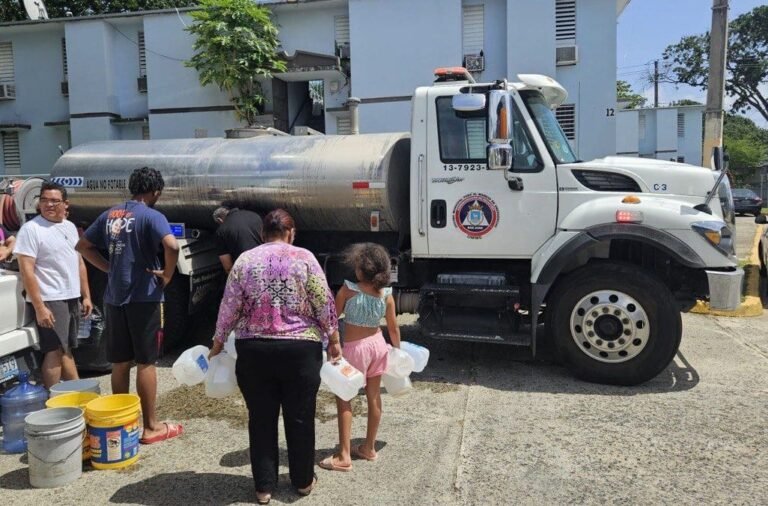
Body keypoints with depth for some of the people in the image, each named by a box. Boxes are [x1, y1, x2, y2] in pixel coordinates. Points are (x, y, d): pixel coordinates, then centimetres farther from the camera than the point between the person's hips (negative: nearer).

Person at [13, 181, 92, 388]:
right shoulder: (31, 229, -11)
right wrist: (39, 307, -21)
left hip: (72, 299, 7)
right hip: (50, 301, -7)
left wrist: (86, 296, 14)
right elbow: (26, 271, -16)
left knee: (67, 349, 15)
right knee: (54, 351, -5)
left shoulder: (70, 227, 12)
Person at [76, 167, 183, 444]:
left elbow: (83, 245, 18)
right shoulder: (151, 216, -12)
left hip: (114, 297, 6)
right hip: (143, 297, -6)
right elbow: (172, 245, -29)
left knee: (120, 362, 14)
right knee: (146, 362, 1)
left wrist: (109, 268, 13)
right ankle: (151, 426, 10)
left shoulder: (110, 215, 10)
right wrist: (167, 275, -14)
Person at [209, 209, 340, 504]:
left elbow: (229, 307, 2)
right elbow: (324, 304, -4)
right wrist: (333, 339, 6)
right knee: (300, 417, 12)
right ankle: (303, 481, 26)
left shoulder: (245, 260, 0)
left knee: (261, 419, 12)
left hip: (254, 351, 2)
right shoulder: (304, 258, -5)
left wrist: (218, 342, 14)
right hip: (300, 350, -1)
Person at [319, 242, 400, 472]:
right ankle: (369, 448, 29)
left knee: (343, 399, 4)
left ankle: (344, 456, 5)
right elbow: (394, 328, 1)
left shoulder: (348, 289, -18)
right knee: (374, 396, 14)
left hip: (354, 348, -5)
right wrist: (397, 350, 17)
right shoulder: (386, 294, -6)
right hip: (378, 344, 5)